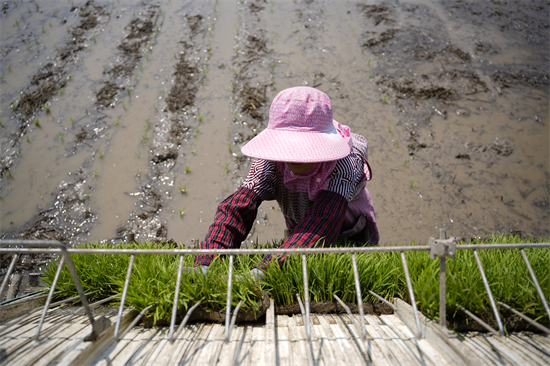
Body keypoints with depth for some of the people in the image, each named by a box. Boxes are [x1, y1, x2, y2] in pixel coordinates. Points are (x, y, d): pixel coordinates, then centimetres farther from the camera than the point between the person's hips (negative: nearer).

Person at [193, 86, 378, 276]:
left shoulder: (344, 164, -34)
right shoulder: (270, 161, -25)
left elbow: (321, 221, -48)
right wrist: (205, 263, -51)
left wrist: (262, 272, -61)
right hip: (299, 234, 2)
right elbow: (236, 207, -34)